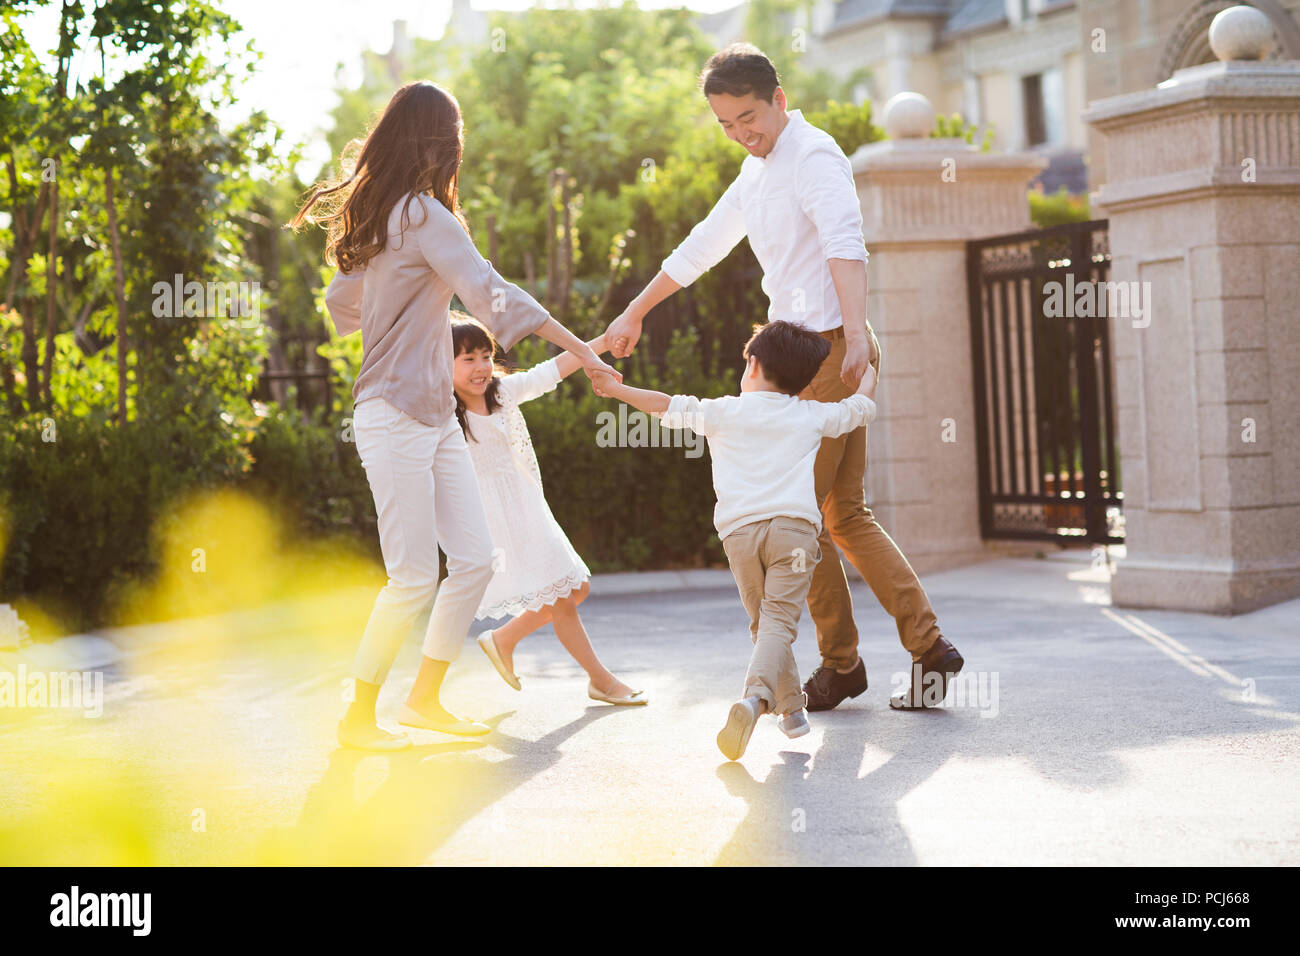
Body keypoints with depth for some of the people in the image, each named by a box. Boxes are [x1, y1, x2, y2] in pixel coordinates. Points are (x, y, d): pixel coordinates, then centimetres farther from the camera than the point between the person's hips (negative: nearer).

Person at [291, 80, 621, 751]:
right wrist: (578, 349, -25)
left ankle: (424, 698, 16)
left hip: (434, 414, 9)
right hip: (395, 414, -9)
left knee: (474, 559, 7)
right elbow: (492, 292, -23)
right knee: (414, 577, -6)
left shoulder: (379, 216, 14)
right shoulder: (424, 214, -14)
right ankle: (358, 718, 5)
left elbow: (342, 300, 24)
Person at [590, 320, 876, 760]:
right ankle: (756, 696, -32)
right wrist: (866, 367, 48)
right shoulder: (812, 415, 15)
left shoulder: (723, 411, 13)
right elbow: (862, 406, 28)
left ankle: (791, 707, 21)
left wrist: (617, 389, 30)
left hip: (739, 530, 1)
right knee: (779, 620, -9)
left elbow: (669, 407, 18)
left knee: (762, 622, 16)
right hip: (794, 526, -1)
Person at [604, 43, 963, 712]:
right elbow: (701, 247, 30)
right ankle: (928, 645, 6)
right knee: (845, 515, 9)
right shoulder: (757, 172, 21)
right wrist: (633, 314, 34)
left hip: (828, 349, -10)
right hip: (807, 351, 10)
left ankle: (841, 664, 7)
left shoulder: (813, 155, -11)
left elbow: (845, 242, -28)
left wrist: (855, 331, -42)